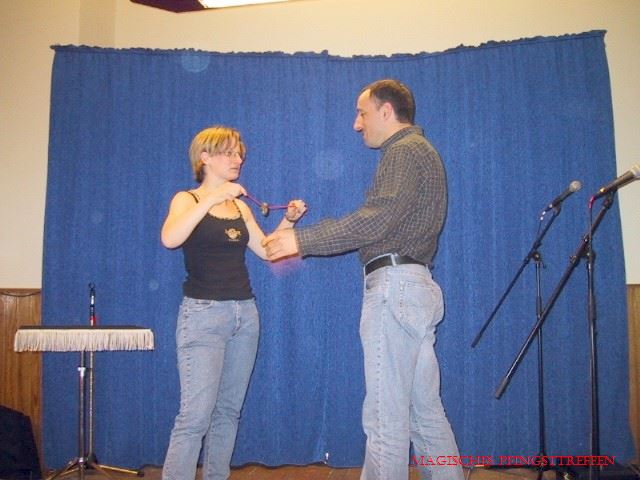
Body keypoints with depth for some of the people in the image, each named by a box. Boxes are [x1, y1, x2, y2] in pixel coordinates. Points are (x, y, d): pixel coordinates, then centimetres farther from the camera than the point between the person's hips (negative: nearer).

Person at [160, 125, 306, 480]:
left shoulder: (240, 206, 16)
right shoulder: (187, 199, -2)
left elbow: (266, 249, 14)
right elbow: (169, 239, -23)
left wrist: (288, 221, 0)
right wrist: (213, 198, -25)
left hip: (245, 312, 6)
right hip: (203, 313, -6)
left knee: (228, 410, 10)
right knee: (195, 415, -11)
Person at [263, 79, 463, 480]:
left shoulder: (406, 150, -6)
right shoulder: (416, 151, 25)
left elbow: (375, 222, -20)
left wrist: (302, 240, -16)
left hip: (395, 285, -11)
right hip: (412, 285, 11)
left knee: (385, 417, -6)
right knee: (425, 411, 13)